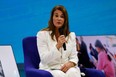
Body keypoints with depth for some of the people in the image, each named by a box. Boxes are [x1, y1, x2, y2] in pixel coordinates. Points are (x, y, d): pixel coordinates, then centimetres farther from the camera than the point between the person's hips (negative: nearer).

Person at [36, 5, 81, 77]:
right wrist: (57, 46, -22)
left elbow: (74, 57, 10)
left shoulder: (71, 35, 12)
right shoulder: (42, 34, -2)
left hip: (67, 68, 3)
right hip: (50, 69, -3)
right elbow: (44, 59, -9)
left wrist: (70, 63, -15)